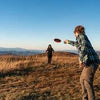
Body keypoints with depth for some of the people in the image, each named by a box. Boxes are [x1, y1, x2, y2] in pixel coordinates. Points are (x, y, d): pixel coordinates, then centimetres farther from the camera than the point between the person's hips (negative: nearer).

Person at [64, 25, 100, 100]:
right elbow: (77, 44, 46)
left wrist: (81, 59, -21)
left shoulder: (80, 36, -1)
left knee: (88, 82, -8)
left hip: (91, 61, -9)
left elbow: (84, 46, -20)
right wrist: (68, 42, 61)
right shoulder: (83, 37, 25)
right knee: (82, 80, 15)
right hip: (90, 61, 9)